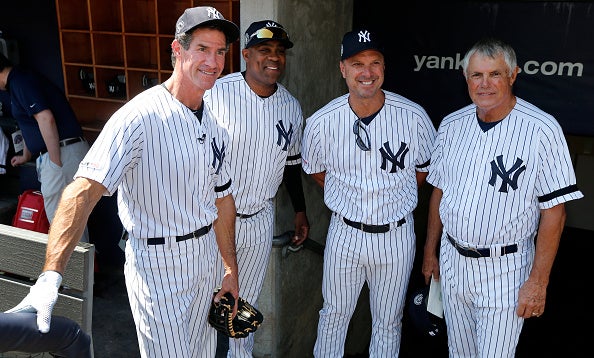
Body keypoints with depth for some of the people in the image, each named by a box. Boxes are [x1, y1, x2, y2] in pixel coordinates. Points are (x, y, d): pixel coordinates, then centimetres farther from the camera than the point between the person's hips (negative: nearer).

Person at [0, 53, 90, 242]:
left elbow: (46, 119, -22)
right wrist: (25, 156, 49)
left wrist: (56, 163, -22)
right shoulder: (21, 80, 22)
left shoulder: (20, 81, -10)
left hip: (62, 153, -10)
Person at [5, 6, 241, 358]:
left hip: (205, 259, 7)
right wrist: (51, 276, -42)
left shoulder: (215, 127, 4)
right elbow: (84, 189, -32)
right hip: (157, 263, -7)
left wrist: (232, 270, 13)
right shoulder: (140, 117, -22)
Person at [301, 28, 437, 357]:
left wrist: (394, 199, 6)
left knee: (388, 322, 18)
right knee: (334, 314, 18)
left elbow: (425, 169, 5)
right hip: (344, 233, 0)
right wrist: (346, 197, 5)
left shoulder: (414, 117, -13)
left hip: (396, 235, 0)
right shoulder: (321, 122, -11)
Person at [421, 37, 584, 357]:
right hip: (452, 261, 5)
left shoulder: (542, 130, -15)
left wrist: (538, 281, -14)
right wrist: (430, 251, 12)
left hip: (504, 270, -4)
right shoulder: (451, 126, 1)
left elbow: (553, 211, -14)